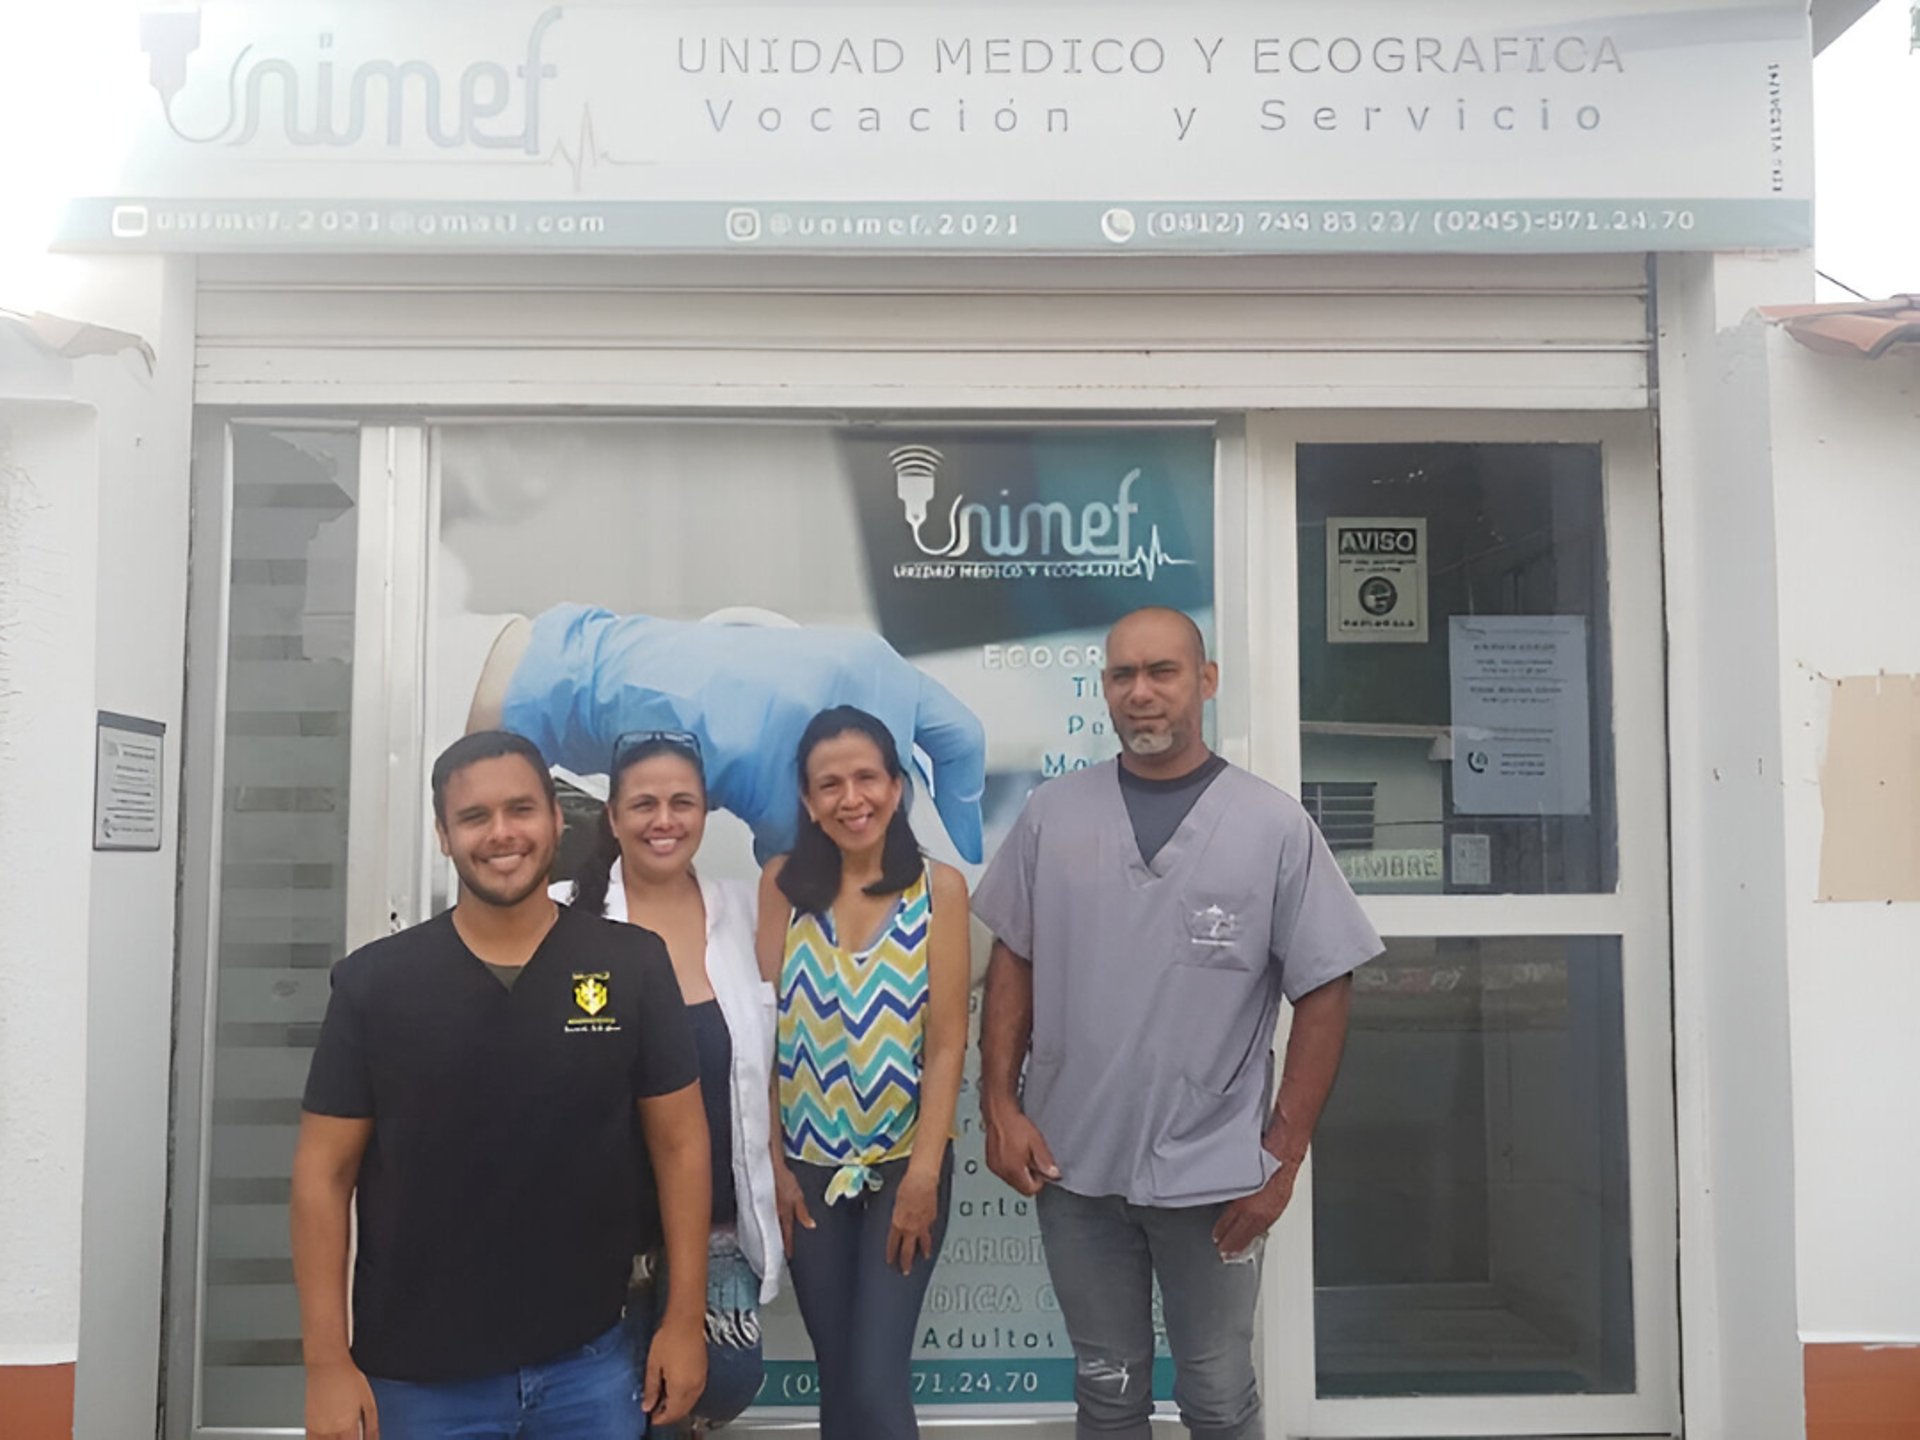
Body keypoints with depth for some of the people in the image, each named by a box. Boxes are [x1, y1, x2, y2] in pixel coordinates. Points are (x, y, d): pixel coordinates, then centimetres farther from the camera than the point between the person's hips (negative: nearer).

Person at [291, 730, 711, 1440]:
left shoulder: (633, 965, -6)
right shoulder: (373, 981, -6)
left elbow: (680, 1143, -1)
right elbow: (324, 1172, -3)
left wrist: (685, 1318, -2)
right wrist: (328, 1363, -5)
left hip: (589, 1364, 1)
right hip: (417, 1376, 0)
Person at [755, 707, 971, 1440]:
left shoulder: (939, 888, -7)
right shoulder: (783, 883, -2)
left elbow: (946, 1045, -8)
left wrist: (924, 1174, -12)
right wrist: (772, 1163, -3)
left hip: (905, 1163, -2)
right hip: (810, 1166, 2)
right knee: (836, 1376, 13)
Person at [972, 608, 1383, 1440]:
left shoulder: (1275, 827, -8)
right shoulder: (1051, 814, -1)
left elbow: (1323, 991, -5)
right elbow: (1013, 963, 5)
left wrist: (1283, 1157, -8)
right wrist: (999, 1106, -3)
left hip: (1212, 1174, -2)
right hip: (1072, 1164, 2)